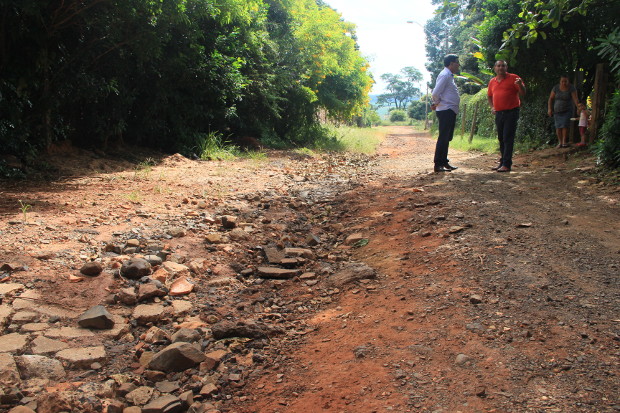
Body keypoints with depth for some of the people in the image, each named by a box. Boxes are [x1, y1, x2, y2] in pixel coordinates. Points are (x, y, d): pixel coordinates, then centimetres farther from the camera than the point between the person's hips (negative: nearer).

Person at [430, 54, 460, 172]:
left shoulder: (449, 75, 19)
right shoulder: (445, 75, -13)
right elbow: (435, 93, -21)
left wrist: (436, 104, 7)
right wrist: (437, 103, -4)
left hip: (450, 112, 10)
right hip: (446, 111, -10)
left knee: (447, 138, 14)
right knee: (443, 138, -8)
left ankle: (444, 162, 22)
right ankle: (438, 164, -6)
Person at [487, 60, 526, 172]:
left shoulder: (513, 78, -3)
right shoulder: (492, 82, 12)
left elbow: (523, 94, -6)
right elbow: (489, 96, 27)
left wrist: (520, 85, -26)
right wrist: (492, 107, 11)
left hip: (511, 112, -6)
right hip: (498, 113, 6)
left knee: (508, 139, -10)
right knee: (501, 139, 13)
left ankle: (507, 164, -10)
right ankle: (503, 162, 23)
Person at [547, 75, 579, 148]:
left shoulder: (571, 88, -12)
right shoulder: (556, 88, -6)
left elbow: (575, 99, -19)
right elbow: (550, 99, 1)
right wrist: (549, 109, -8)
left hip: (567, 111, -2)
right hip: (557, 111, 2)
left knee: (565, 125, -17)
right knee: (558, 127, -2)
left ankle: (564, 142, -9)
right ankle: (560, 142, 11)